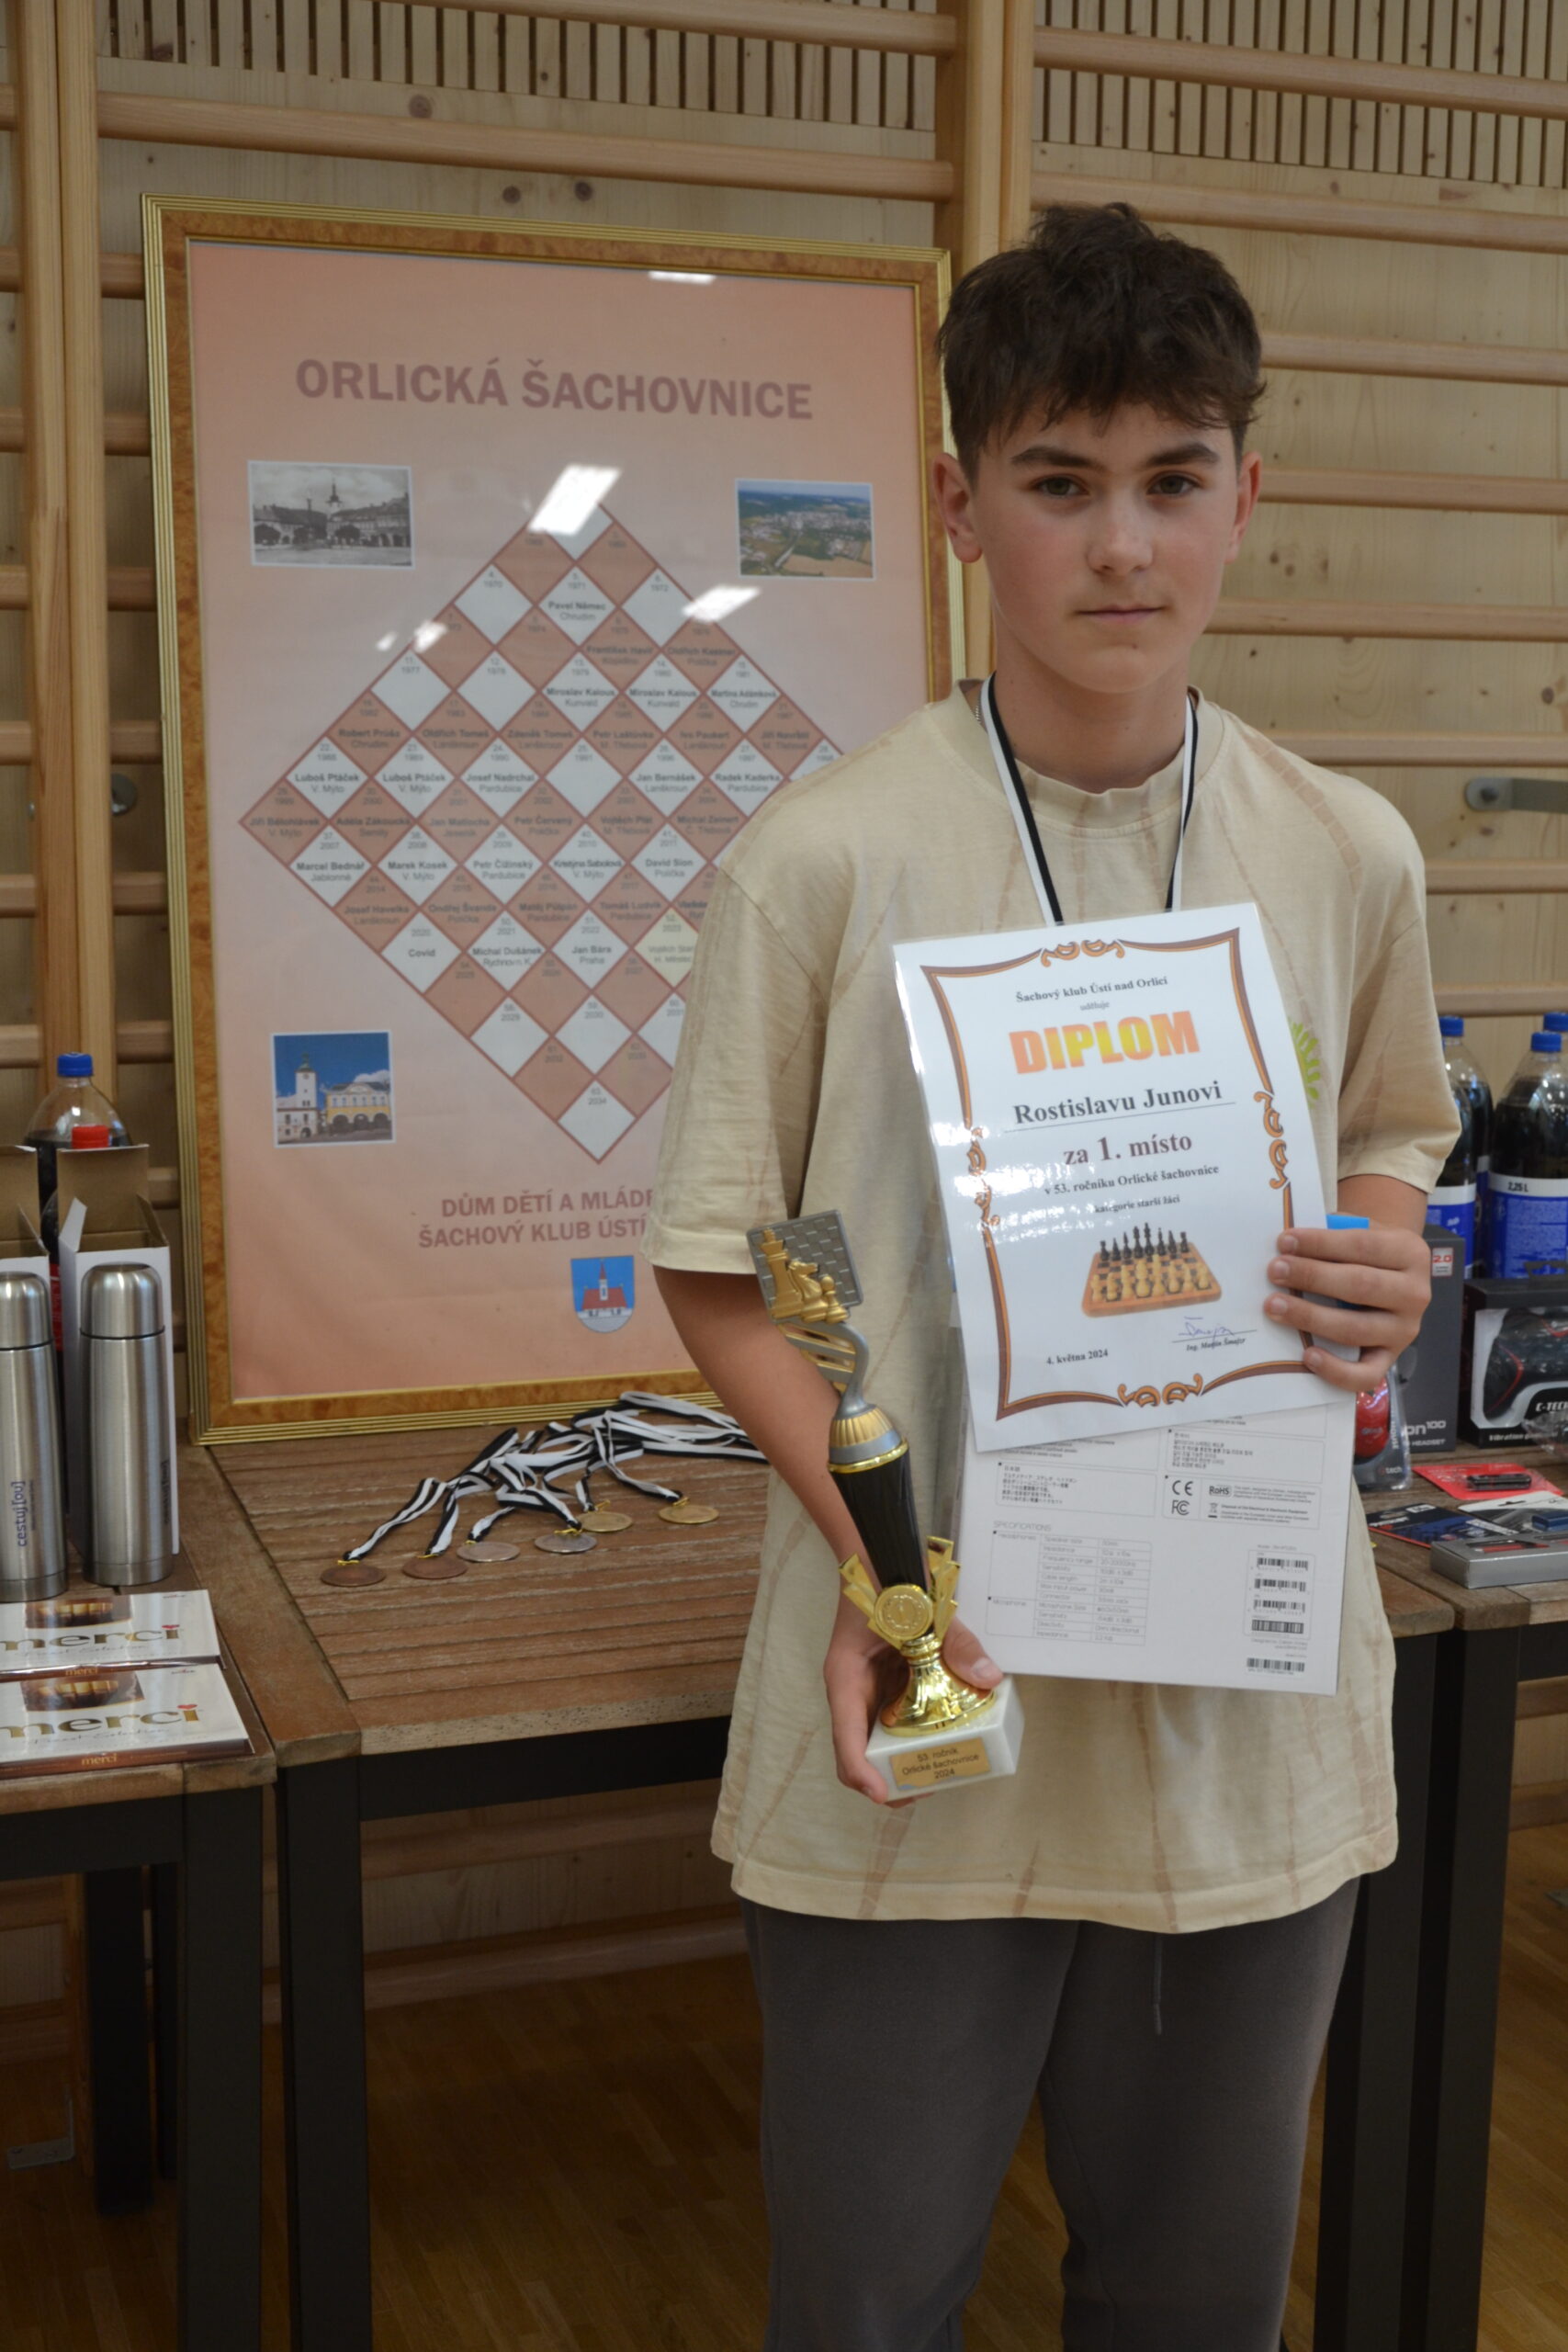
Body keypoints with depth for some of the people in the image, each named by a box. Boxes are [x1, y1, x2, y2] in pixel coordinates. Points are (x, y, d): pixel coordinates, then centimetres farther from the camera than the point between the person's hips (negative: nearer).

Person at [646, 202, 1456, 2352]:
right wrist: (872, 1555, -17)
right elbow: (717, 1261, -4)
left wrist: (1384, 1275, -7)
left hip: (1254, 1698, 3)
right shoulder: (828, 858, -10)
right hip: (920, 1693, -3)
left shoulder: (1348, 857, 0)